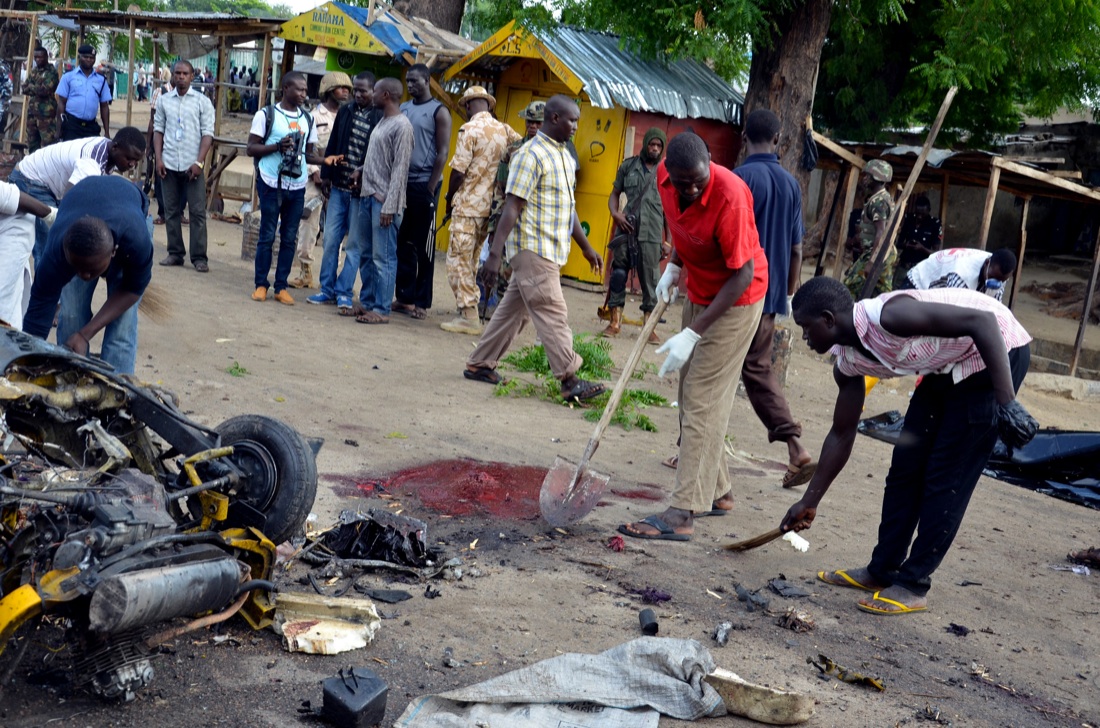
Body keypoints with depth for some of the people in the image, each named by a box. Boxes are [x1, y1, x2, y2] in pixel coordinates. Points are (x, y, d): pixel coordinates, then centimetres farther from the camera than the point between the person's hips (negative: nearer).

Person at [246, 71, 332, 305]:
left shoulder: (308, 119, 11)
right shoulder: (266, 115, -2)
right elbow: (251, 148, -4)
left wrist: (325, 160, -3)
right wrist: (277, 146, -17)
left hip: (297, 187, 4)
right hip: (271, 184, -4)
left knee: (290, 238, 6)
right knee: (267, 236, 1)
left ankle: (281, 286, 14)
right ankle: (261, 284, 12)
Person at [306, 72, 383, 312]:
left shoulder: (380, 117, -7)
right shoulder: (345, 112, 10)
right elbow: (332, 145, 14)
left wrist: (362, 172, -22)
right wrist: (327, 175, 10)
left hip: (361, 190, -5)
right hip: (338, 186, 5)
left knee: (354, 244, 2)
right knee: (331, 239, 7)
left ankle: (344, 293, 10)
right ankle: (327, 289, 17)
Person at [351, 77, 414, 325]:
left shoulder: (402, 125, -11)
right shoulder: (382, 121, 17)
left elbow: (400, 168, -15)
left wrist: (390, 205, -18)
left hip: (384, 200, -9)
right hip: (367, 195, 9)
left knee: (383, 257, -6)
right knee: (366, 254, 13)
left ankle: (381, 309, -2)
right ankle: (366, 302, 21)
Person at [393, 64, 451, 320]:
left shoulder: (439, 112, -2)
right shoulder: (403, 109, 13)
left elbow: (442, 153, -7)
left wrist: (430, 188, -12)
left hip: (424, 185, -5)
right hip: (402, 183, 5)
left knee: (424, 246, 1)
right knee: (402, 243, 7)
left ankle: (422, 301, 6)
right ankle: (405, 296, 14)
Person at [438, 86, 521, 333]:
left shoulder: (469, 129, -11)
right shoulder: (504, 130, 8)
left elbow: (458, 172, -12)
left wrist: (449, 200, 2)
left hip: (468, 205, -7)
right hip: (491, 206, 7)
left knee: (458, 260, -2)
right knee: (471, 260, 15)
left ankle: (468, 316, -5)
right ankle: (468, 311, 17)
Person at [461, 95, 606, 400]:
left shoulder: (564, 156, 15)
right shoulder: (531, 154, -13)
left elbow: (568, 207, 23)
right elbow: (512, 207, -18)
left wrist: (587, 248, 24)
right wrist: (494, 255, -22)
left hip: (550, 251, 9)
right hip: (533, 249, -9)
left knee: (514, 311, 12)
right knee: (552, 315, -8)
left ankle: (479, 364, 21)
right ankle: (570, 381, -6)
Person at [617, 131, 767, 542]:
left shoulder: (729, 197, -32)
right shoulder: (665, 177, -10)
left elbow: (742, 275, -27)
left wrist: (692, 334, -30)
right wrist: (673, 267, -1)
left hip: (737, 298, -8)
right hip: (699, 291, 8)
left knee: (703, 403, -11)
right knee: (692, 395, 13)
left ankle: (682, 515, -11)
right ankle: (716, 491, 26)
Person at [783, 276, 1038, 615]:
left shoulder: (889, 316, -32)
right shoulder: (848, 363, -4)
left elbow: (983, 321, -34)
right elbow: (841, 435, 7)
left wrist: (1006, 402, -38)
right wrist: (809, 502, 10)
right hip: (949, 366, 9)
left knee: (947, 477, -8)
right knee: (905, 464, 8)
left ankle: (913, 586, 0)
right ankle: (883, 570, 19)